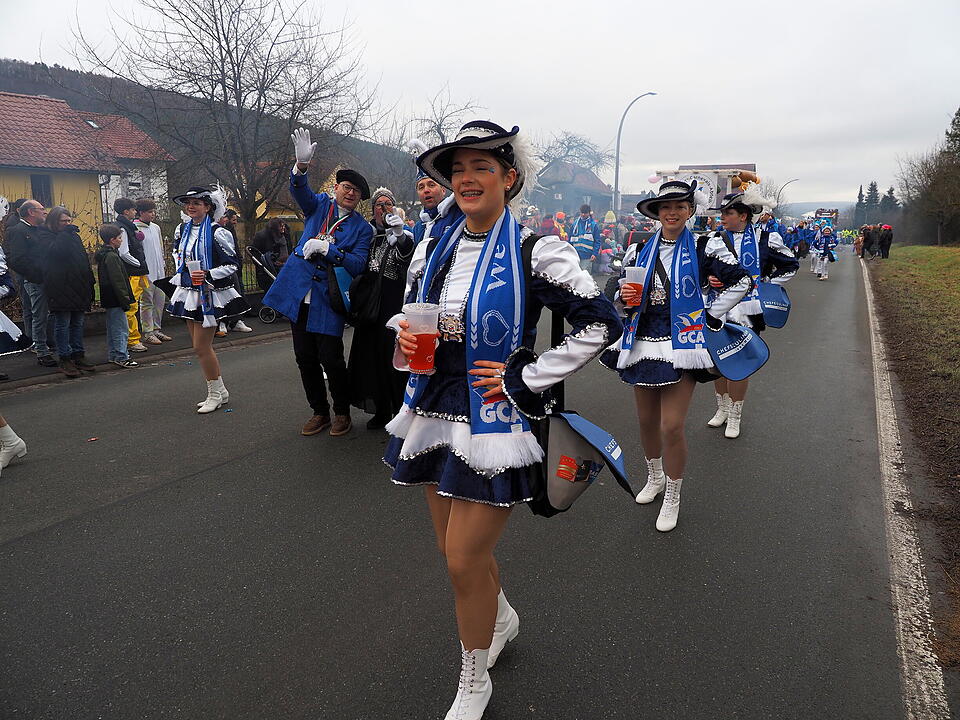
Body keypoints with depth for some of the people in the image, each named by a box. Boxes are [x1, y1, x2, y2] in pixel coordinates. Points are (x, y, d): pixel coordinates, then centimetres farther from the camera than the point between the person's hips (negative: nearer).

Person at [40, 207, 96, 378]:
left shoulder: (73, 235, 17)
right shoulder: (48, 236, -3)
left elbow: (84, 258, 17)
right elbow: (57, 251, -23)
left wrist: (89, 282, 12)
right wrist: (66, 232, -14)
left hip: (78, 287, 7)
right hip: (61, 288, -6)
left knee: (78, 323, 11)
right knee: (62, 324, -2)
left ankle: (78, 356, 18)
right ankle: (65, 359, 3)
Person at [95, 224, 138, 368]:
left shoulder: (103, 254, 15)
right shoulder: (111, 256, -17)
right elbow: (117, 281, -20)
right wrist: (125, 300, -18)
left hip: (108, 299, 11)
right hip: (115, 299, -11)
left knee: (112, 327, 17)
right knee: (121, 328, -6)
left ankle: (112, 355, 26)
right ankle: (121, 357, -4)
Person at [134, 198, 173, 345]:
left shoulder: (156, 227, 15)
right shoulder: (135, 229, -9)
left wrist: (164, 265, 20)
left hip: (159, 272, 8)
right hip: (146, 272, -8)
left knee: (160, 301, 10)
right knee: (147, 303, -3)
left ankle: (157, 329, 20)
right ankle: (147, 333, 3)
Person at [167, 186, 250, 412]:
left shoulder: (217, 233, -12)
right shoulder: (182, 230, 9)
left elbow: (233, 264, -12)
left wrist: (208, 275, -22)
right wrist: (181, 275, 17)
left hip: (210, 294, -8)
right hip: (189, 292, 8)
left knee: (201, 347, -7)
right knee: (199, 346, 11)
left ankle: (214, 394, 9)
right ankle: (220, 392, 23)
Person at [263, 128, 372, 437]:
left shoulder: (362, 228, 1)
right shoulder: (319, 204, 9)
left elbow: (357, 265, -10)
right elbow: (299, 190, -12)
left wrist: (326, 248, -20)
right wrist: (301, 164, -33)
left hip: (328, 299, -3)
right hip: (299, 292, 4)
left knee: (331, 359, -6)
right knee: (305, 359, 8)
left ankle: (342, 412, 15)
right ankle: (319, 412, 23)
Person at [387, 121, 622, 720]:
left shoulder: (535, 251, -12)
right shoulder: (433, 248, 5)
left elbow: (601, 324, -12)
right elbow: (410, 315, 18)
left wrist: (526, 378, -14)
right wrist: (406, 339, -6)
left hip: (494, 419, -6)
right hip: (436, 412, 6)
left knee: (464, 562, 0)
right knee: (456, 550, 18)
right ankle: (503, 618, 51)